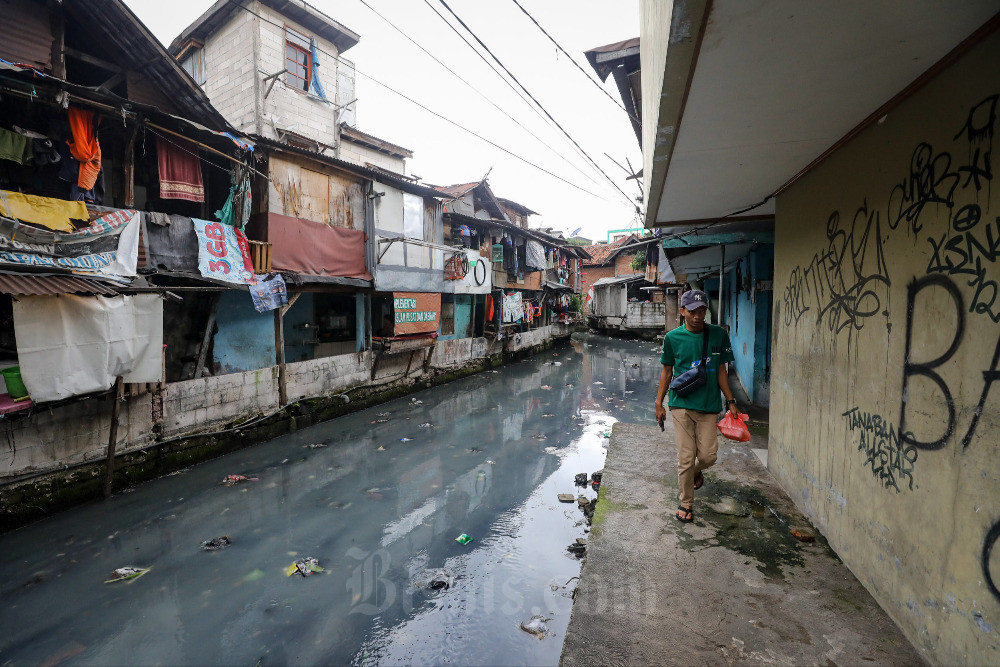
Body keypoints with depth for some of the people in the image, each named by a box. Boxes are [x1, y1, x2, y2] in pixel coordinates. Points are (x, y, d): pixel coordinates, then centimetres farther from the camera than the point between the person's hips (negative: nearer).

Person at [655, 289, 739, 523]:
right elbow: (667, 371, 6)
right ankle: (686, 504, 20)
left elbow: (721, 370, 9)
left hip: (709, 405, 2)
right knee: (686, 457, 0)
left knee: (708, 455, 1)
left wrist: (731, 401, 7)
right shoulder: (673, 338, -2)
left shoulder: (719, 335, 1)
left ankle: (696, 471, 38)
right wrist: (659, 403, 5)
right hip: (682, 404, -1)